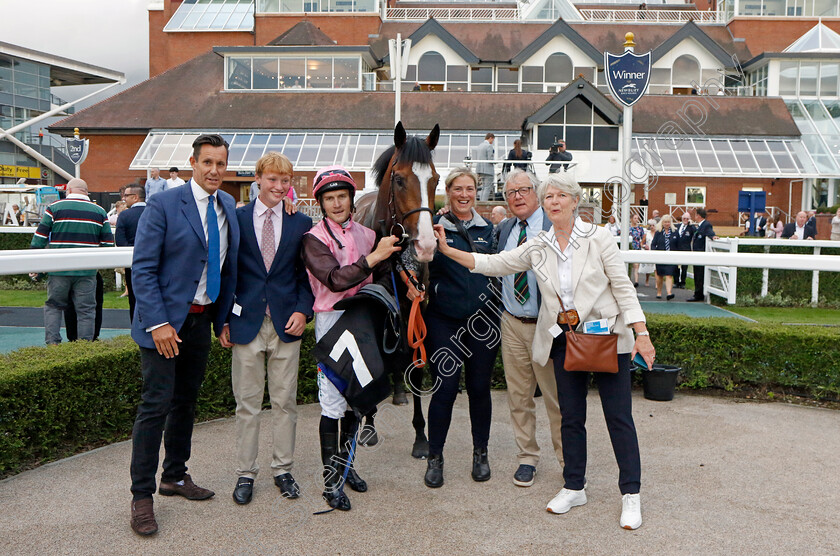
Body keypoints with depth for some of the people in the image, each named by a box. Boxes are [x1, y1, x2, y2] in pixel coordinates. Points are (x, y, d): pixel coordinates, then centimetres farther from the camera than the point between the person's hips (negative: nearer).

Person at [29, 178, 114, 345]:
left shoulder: (54, 208, 2)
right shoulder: (100, 212, 6)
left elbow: (39, 239, 2)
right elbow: (108, 243, 6)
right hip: (87, 272, 1)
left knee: (53, 306, 13)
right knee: (86, 310, 6)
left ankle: (52, 343, 5)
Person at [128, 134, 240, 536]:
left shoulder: (228, 206, 7)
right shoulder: (163, 205, -11)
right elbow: (142, 268, -14)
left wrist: (224, 315, 8)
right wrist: (157, 323, -20)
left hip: (202, 320, 6)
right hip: (165, 319, -6)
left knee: (186, 401, 16)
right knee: (156, 404, -5)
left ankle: (175, 476, 32)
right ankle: (142, 496, 6)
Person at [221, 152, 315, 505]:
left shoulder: (301, 223, 5)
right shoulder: (235, 219, 2)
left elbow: (307, 274, 8)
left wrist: (303, 310, -6)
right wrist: (223, 320, -1)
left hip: (286, 323, 1)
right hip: (246, 322, -1)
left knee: (285, 402, 9)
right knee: (247, 404, 7)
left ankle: (283, 470, 23)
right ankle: (245, 473, 20)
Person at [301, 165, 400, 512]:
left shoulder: (365, 233, 8)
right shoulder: (314, 239, -7)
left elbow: (379, 277, 14)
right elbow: (335, 279, -21)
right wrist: (373, 257, -27)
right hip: (332, 320, -5)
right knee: (333, 401, -5)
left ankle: (346, 462, 31)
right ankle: (332, 480, 5)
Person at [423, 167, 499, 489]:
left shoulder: (488, 229, 11)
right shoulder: (435, 227, 1)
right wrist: (437, 244, -22)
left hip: (482, 319, 3)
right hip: (444, 320, -3)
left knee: (480, 388, 9)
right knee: (445, 389, -2)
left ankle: (480, 454, 26)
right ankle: (435, 457, 15)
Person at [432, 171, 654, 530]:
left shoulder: (598, 238, -4)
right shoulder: (538, 248, 6)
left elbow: (622, 286, -5)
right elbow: (492, 264, 8)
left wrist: (641, 333, -11)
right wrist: (446, 249, 1)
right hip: (565, 339, 4)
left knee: (619, 416, 0)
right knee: (571, 416, 11)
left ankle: (631, 495, 11)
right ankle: (574, 487, 25)